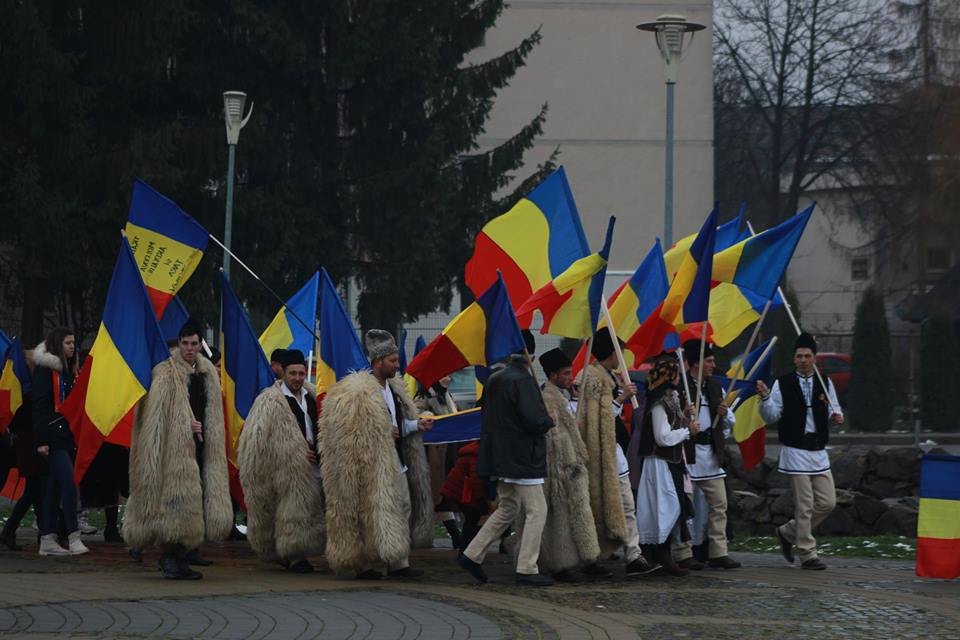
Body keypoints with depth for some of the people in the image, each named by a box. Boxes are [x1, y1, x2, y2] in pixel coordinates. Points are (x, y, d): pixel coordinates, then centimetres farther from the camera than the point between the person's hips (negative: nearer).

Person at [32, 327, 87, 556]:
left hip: (67, 435, 8)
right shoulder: (45, 368, -7)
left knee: (54, 486, 7)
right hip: (53, 436, -8)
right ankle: (73, 536, -15)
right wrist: (41, 440, -17)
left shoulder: (68, 370, 18)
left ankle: (47, 540, 8)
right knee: (68, 482, -15)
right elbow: (39, 405, -12)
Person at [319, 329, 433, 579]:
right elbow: (349, 430, -16)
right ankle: (362, 565, 5)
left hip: (395, 463, 9)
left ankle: (399, 563, 8)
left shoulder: (394, 388, 15)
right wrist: (384, 433, -18)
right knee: (370, 514, -3)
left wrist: (417, 424, 5)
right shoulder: (358, 392, -15)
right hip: (371, 466, -9)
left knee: (402, 511, 5)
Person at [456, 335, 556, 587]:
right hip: (523, 459, -9)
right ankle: (526, 569, -2)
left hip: (501, 459, 9)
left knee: (507, 509, 20)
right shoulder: (523, 380, -17)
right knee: (536, 511, -1)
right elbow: (535, 419, -24)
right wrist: (549, 421, -2)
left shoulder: (493, 380, 9)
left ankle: (472, 555, 18)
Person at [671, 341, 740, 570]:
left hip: (711, 451, 7)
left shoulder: (714, 387, 15)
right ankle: (683, 555, 3)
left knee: (719, 504, 6)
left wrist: (725, 414, 2)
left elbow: (729, 423, 22)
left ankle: (718, 553, 11)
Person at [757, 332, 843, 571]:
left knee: (827, 502, 4)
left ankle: (788, 533, 22)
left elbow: (834, 411, 16)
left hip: (819, 452, 5)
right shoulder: (783, 384, -2)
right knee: (804, 505, -5)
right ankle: (807, 554, 4)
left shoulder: (825, 383, 10)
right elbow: (771, 417, -2)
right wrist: (765, 397, -19)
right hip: (795, 451, -5)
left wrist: (836, 417, -7)